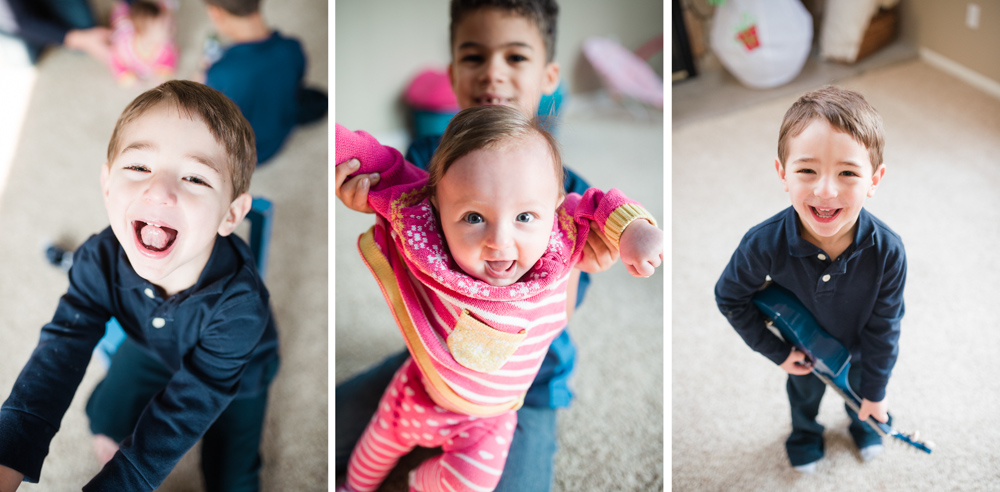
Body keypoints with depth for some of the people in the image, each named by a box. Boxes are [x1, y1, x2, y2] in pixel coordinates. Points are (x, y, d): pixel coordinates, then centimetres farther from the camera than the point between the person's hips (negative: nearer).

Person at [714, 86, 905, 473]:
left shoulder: (887, 251, -37)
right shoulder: (764, 244, -40)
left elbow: (882, 329, -21)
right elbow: (729, 297, -19)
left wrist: (875, 392, -9)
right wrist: (775, 351, -13)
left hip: (859, 350, 0)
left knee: (861, 388, 32)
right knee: (804, 393, 32)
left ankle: (863, 422, 67)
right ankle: (805, 434, 65)